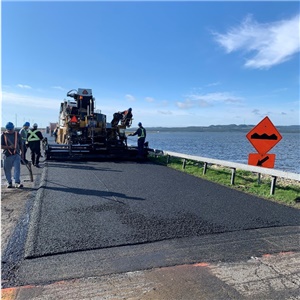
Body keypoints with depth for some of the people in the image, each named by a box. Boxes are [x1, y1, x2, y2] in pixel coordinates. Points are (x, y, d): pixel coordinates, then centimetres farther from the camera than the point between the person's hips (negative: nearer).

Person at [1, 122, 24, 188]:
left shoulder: (17, 134, 6)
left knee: (17, 168, -10)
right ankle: (9, 182, 22)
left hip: (16, 154, 0)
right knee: (7, 170, 8)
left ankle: (17, 182, -9)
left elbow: (20, 144, 14)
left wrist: (21, 151, 9)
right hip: (7, 155, 0)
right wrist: (9, 147, -19)